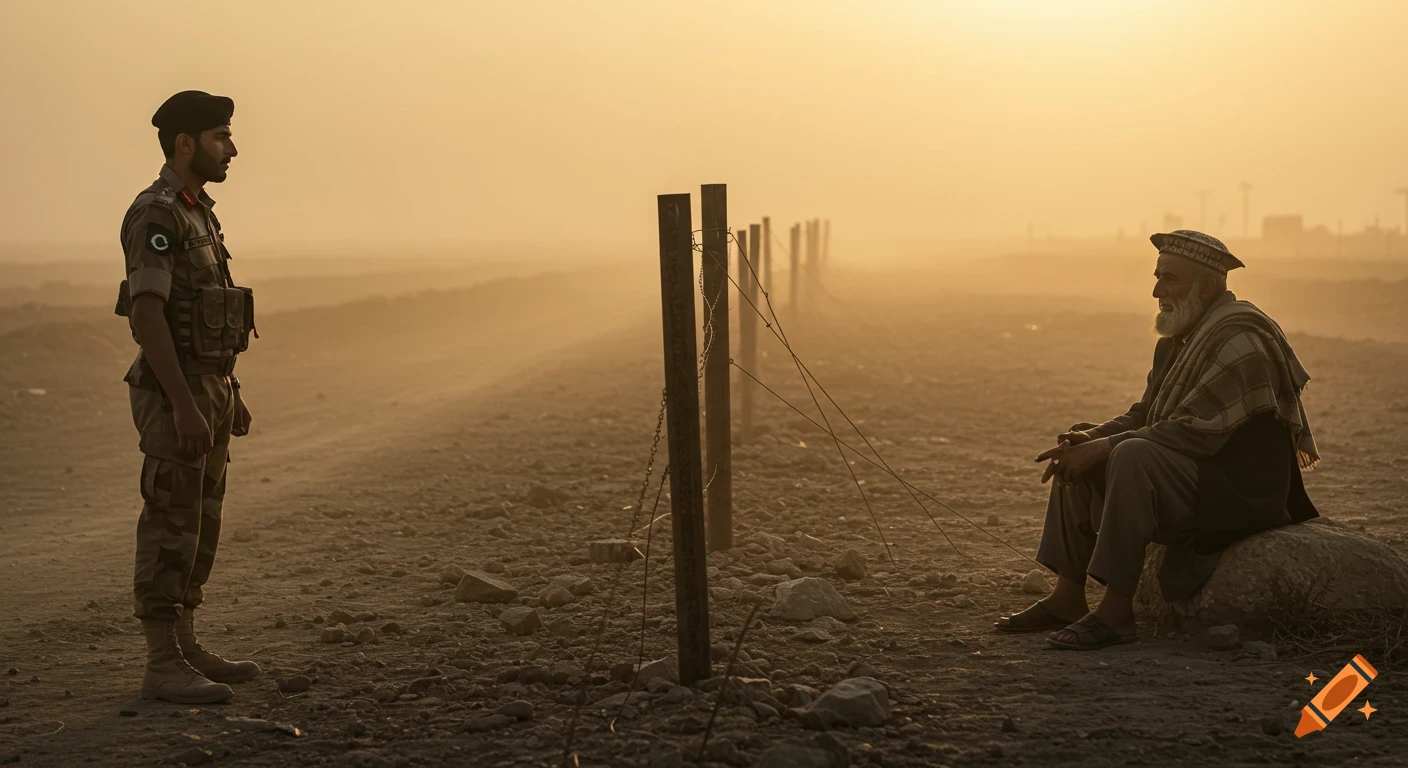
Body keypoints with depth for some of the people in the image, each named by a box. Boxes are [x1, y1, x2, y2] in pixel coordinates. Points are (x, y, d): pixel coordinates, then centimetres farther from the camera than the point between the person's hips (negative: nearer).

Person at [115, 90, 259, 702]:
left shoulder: (195, 213, 16)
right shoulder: (154, 215, -16)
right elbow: (147, 315, -22)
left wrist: (228, 395, 21)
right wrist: (186, 407, -27)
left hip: (207, 390, 10)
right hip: (173, 397, -10)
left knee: (199, 528, 13)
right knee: (171, 532, -6)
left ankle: (185, 651, 20)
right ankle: (163, 668, -1)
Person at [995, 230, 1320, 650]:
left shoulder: (1238, 340, -19)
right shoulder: (1182, 339, 13)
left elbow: (1196, 431, -27)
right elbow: (1144, 415, 15)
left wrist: (1103, 448, -24)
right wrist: (1091, 437, -5)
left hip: (1238, 494, -11)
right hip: (1196, 477, 11)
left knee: (1133, 456, -33)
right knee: (1077, 458, 9)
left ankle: (1116, 610, -31)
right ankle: (1067, 597, 4)